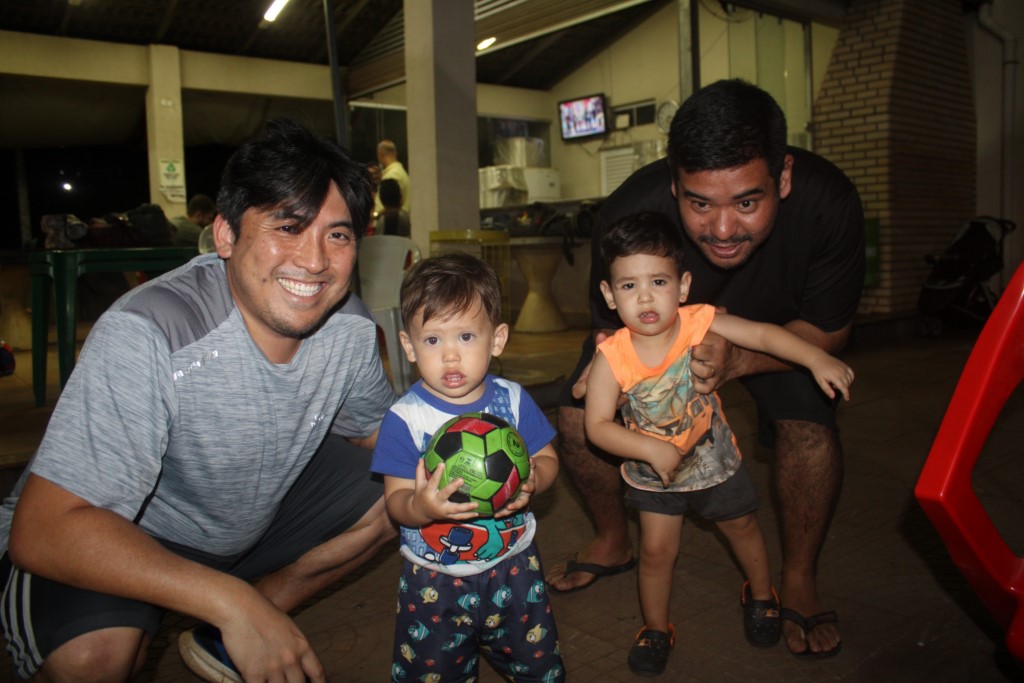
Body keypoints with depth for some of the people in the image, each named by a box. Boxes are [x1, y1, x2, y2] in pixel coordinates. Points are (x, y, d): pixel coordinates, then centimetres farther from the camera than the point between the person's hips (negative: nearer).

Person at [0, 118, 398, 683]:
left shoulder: (352, 330, -15)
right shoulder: (147, 338, -34)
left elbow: (373, 431, 5)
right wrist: (230, 600, -41)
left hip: (256, 517, 7)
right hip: (117, 536, -6)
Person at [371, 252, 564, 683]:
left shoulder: (513, 401, -8)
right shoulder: (405, 418, -16)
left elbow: (547, 458, 0)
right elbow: (395, 501, -15)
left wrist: (532, 481, -23)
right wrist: (420, 506, -38)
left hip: (513, 566, 2)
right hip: (434, 580, -2)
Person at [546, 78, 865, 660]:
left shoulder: (828, 203, -37)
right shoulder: (628, 215, -38)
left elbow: (827, 331, -23)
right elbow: (615, 324, -19)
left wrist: (736, 360, -42)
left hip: (780, 324, 0)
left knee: (810, 428, -24)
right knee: (580, 417, -10)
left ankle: (799, 580, 5)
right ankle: (615, 544, 20)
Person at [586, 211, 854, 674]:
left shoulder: (699, 323, -25)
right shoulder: (612, 358, -27)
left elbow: (764, 335, -19)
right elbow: (597, 426, -24)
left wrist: (818, 360, -30)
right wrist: (651, 449, -33)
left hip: (714, 458, 2)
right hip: (652, 471, -1)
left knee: (740, 526, 22)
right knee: (657, 549, 3)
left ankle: (760, 594, 52)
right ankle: (656, 628, 30)